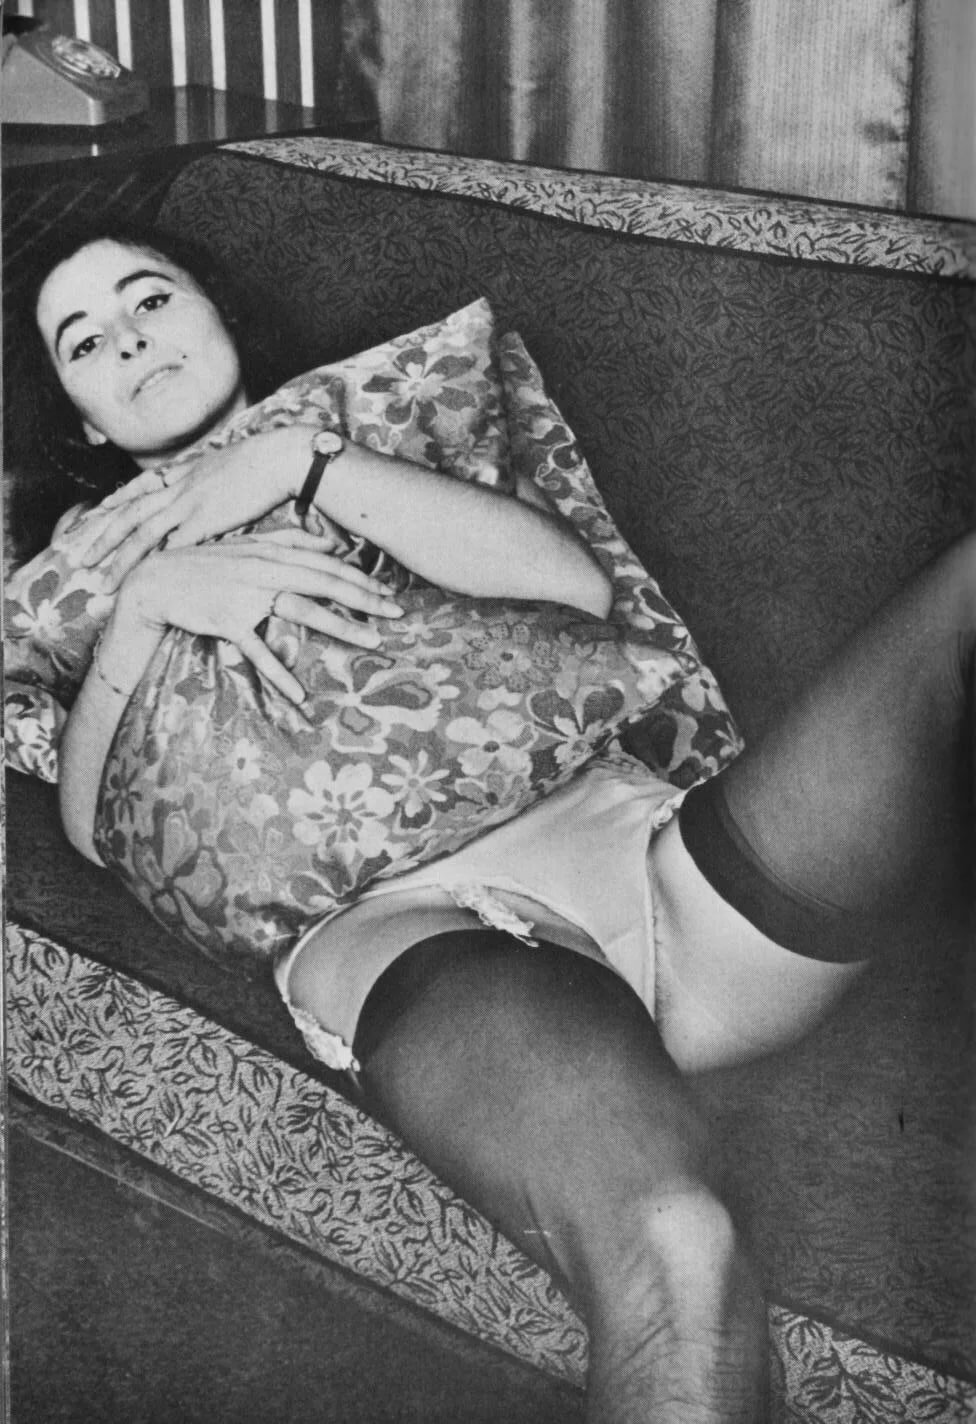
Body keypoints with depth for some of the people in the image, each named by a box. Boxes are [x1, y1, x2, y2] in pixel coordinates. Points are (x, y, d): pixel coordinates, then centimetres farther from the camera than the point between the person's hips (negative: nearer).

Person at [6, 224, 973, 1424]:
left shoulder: (378, 442, 29)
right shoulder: (96, 558, 26)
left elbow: (577, 582, 7)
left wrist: (310, 464, 1)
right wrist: (144, 607, -4)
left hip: (634, 834, 4)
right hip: (410, 925, -3)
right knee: (666, 1255, -40)